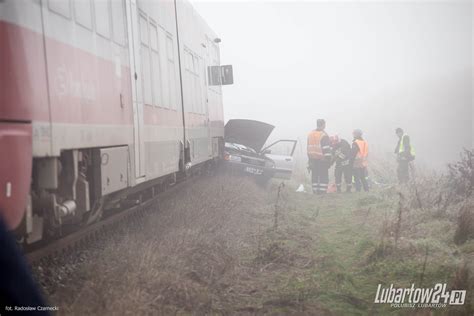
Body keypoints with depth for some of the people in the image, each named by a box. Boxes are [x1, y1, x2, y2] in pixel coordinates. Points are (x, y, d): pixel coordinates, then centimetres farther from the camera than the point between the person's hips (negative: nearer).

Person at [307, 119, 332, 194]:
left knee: (314, 175, 9)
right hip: (322, 160, -7)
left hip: (313, 159, 7)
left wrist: (309, 159, 20)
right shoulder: (323, 135, -11)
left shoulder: (310, 134, 12)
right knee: (324, 176, -2)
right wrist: (328, 160, -10)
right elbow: (326, 149, -14)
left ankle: (315, 191, 11)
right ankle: (322, 191, -6)